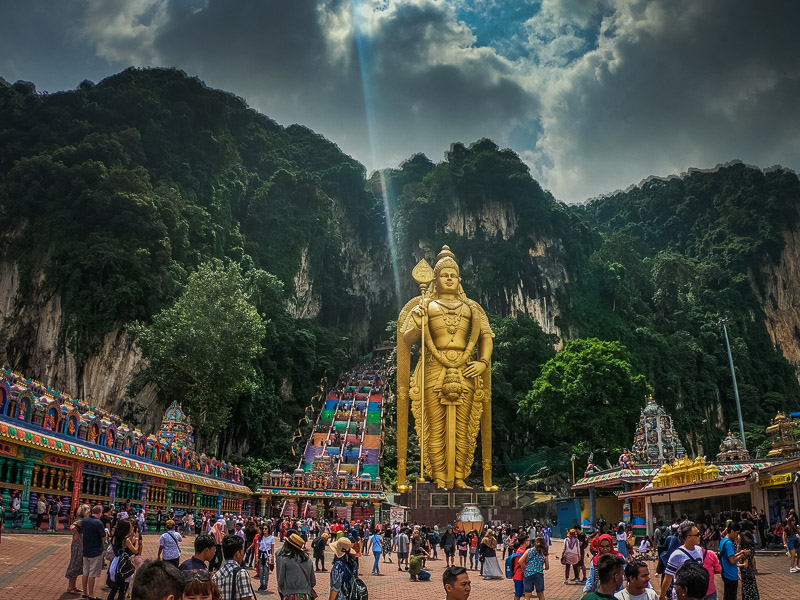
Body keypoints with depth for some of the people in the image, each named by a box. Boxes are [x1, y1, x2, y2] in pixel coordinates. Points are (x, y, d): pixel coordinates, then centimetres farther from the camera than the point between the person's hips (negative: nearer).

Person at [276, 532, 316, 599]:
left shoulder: (284, 560, -7)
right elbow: (313, 582, 10)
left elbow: (281, 580, -3)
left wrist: (280, 590, 16)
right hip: (306, 596, 4)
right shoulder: (308, 561, 5)